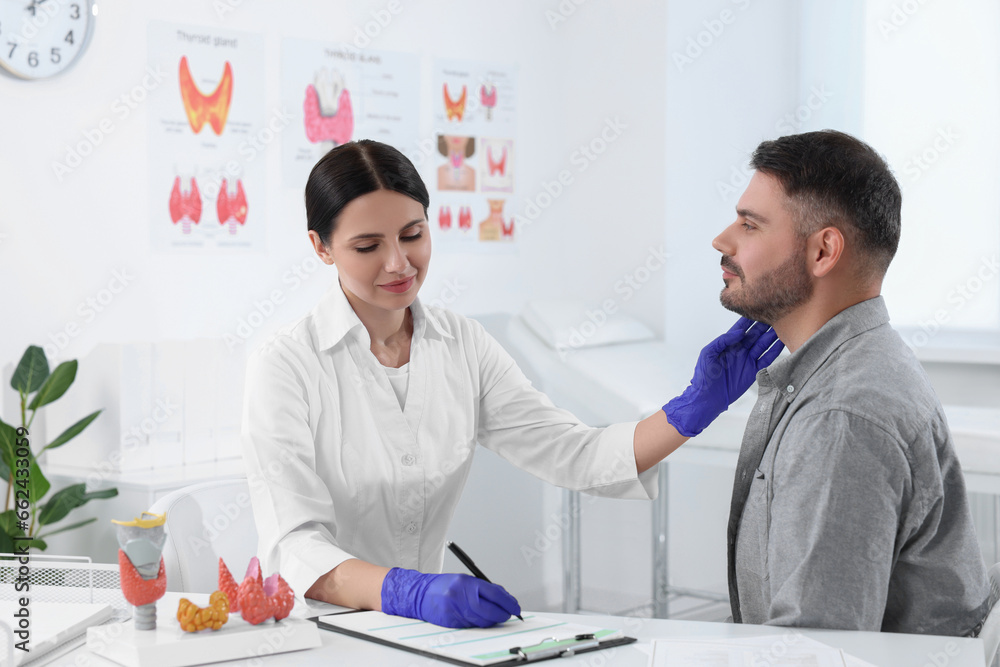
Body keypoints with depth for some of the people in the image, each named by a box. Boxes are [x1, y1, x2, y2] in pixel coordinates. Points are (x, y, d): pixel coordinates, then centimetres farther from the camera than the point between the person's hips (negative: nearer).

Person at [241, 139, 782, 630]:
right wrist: (411, 592, -33)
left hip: (431, 628, 2)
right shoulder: (285, 367, -9)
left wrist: (696, 405, -11)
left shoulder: (464, 346, 5)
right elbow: (294, 547, -17)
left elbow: (575, 456, 2)